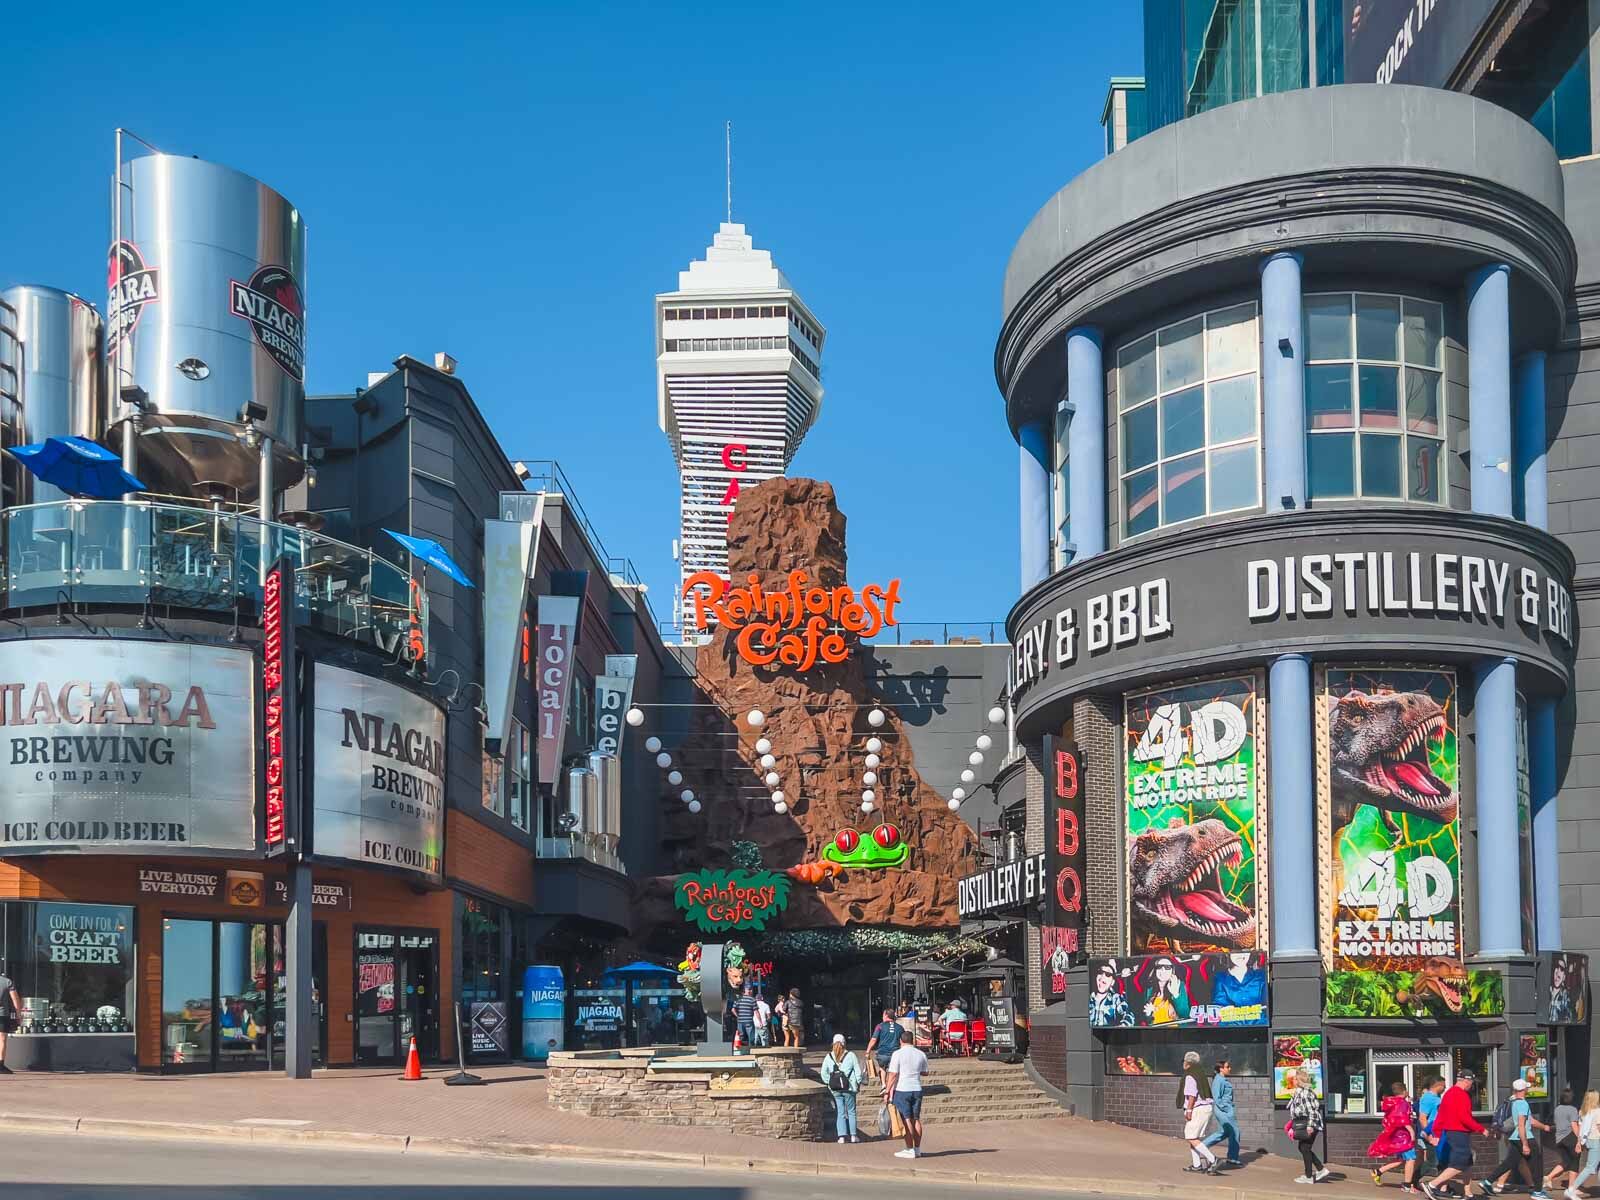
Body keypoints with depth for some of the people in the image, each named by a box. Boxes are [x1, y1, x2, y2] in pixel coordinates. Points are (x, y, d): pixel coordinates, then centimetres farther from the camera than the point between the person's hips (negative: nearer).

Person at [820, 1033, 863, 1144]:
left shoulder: (828, 1057, -1)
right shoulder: (850, 1056, -7)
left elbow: (824, 1073, 2)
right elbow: (858, 1071, -4)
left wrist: (828, 1083, 13)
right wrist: (858, 1084, 9)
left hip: (835, 1089, 2)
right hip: (849, 1089, -2)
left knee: (840, 1113, 7)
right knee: (851, 1111, 10)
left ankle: (842, 1136, 1)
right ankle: (853, 1135, 10)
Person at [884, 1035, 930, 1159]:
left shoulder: (898, 1054, -8)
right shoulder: (921, 1054, 6)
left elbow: (893, 1074, -12)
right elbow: (925, 1073, 17)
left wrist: (887, 1091, -7)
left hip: (901, 1090, -5)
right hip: (917, 1090, 5)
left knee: (906, 1120, -4)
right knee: (916, 1119, 11)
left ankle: (910, 1150, -5)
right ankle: (917, 1149, 14)